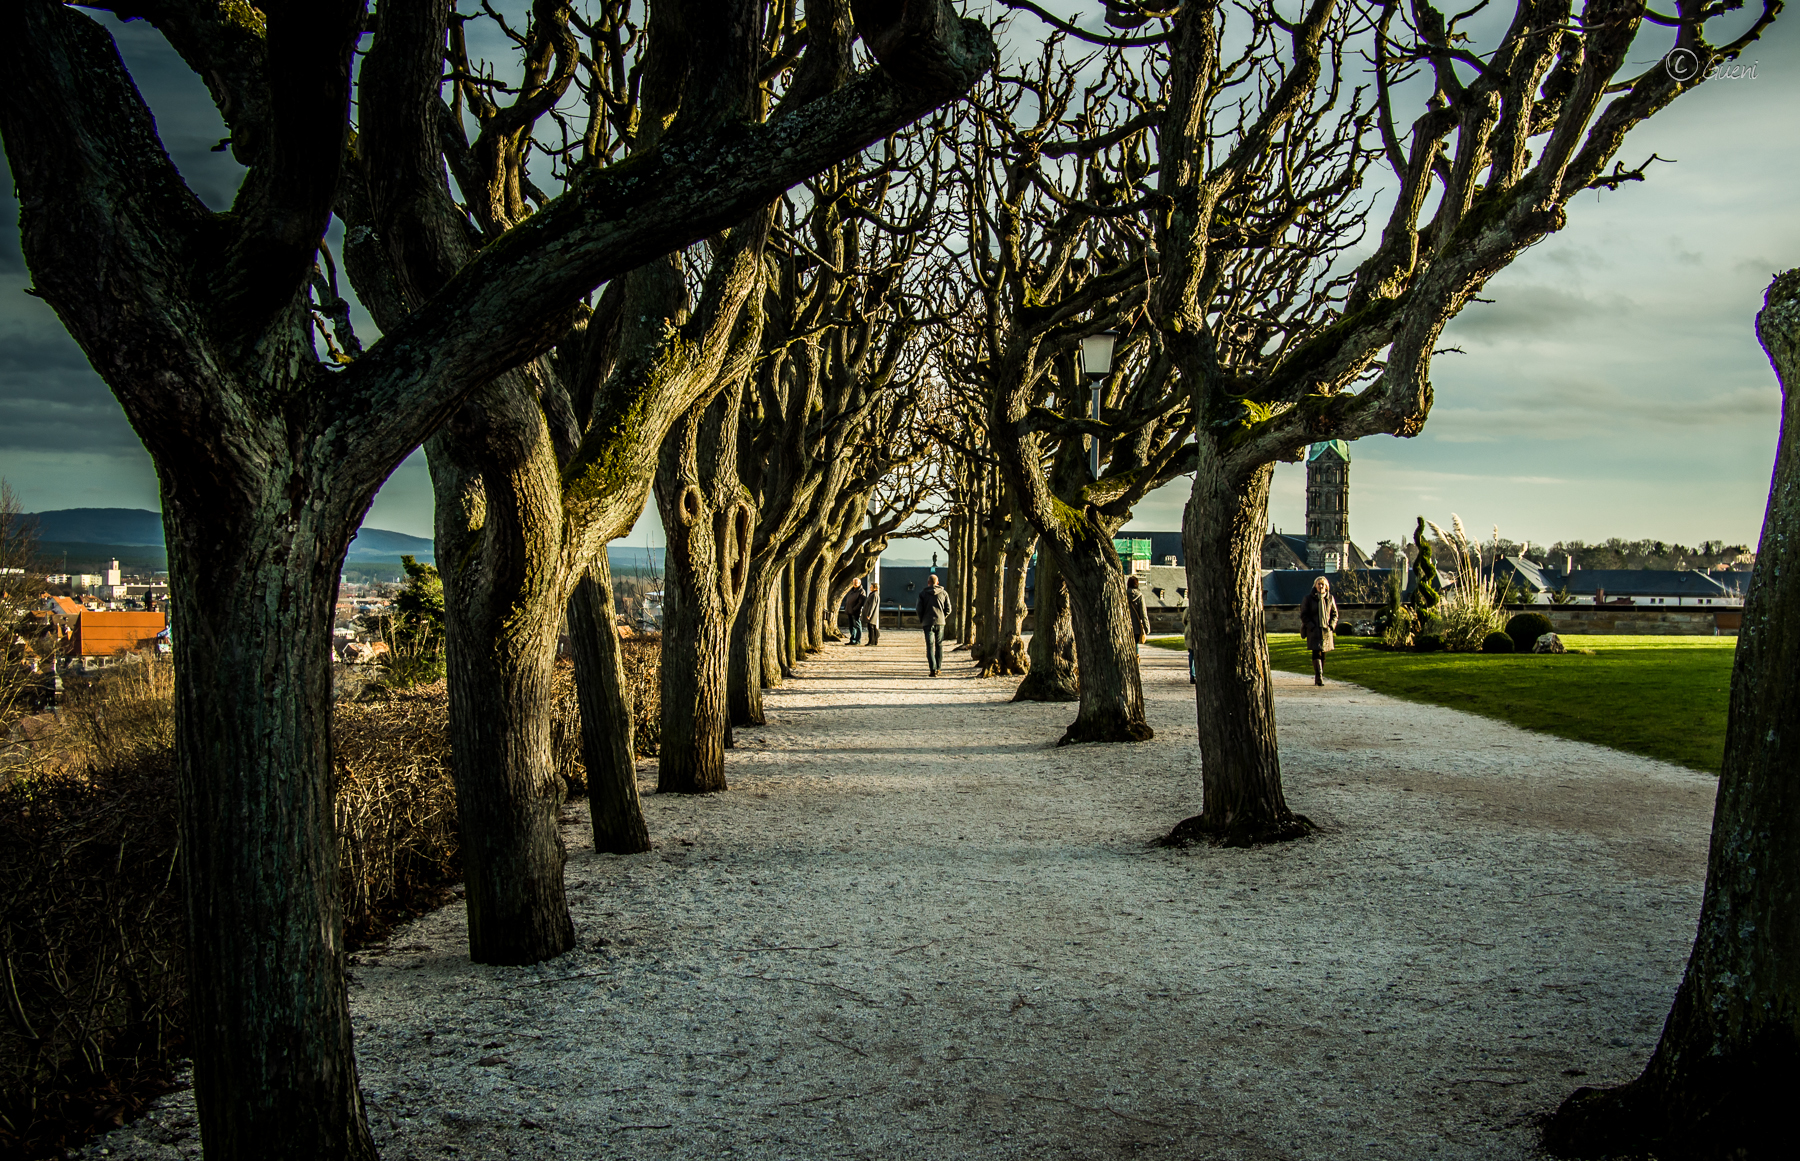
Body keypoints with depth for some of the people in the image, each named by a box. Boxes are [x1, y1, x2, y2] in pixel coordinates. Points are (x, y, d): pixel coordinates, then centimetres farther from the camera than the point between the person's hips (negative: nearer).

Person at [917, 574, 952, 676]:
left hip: (928, 623, -2)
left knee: (930, 646, -2)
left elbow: (919, 610, -1)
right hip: (940, 623, 2)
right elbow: (948, 609, 4)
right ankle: (938, 668, 15)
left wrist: (921, 621, 13)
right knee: (939, 646, 12)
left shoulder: (923, 594, 1)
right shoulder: (944, 593, 6)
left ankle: (933, 669, -13)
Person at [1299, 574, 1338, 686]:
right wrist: (1312, 626, -11)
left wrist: (1331, 626, -1)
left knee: (1323, 654, 8)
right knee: (1317, 653, -15)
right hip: (1314, 631, -4)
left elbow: (1334, 614, 14)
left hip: (1326, 631, 4)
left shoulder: (1330, 598, 8)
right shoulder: (1309, 598, -1)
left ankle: (1319, 677, 17)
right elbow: (1303, 615, -1)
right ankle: (1319, 677, -21)